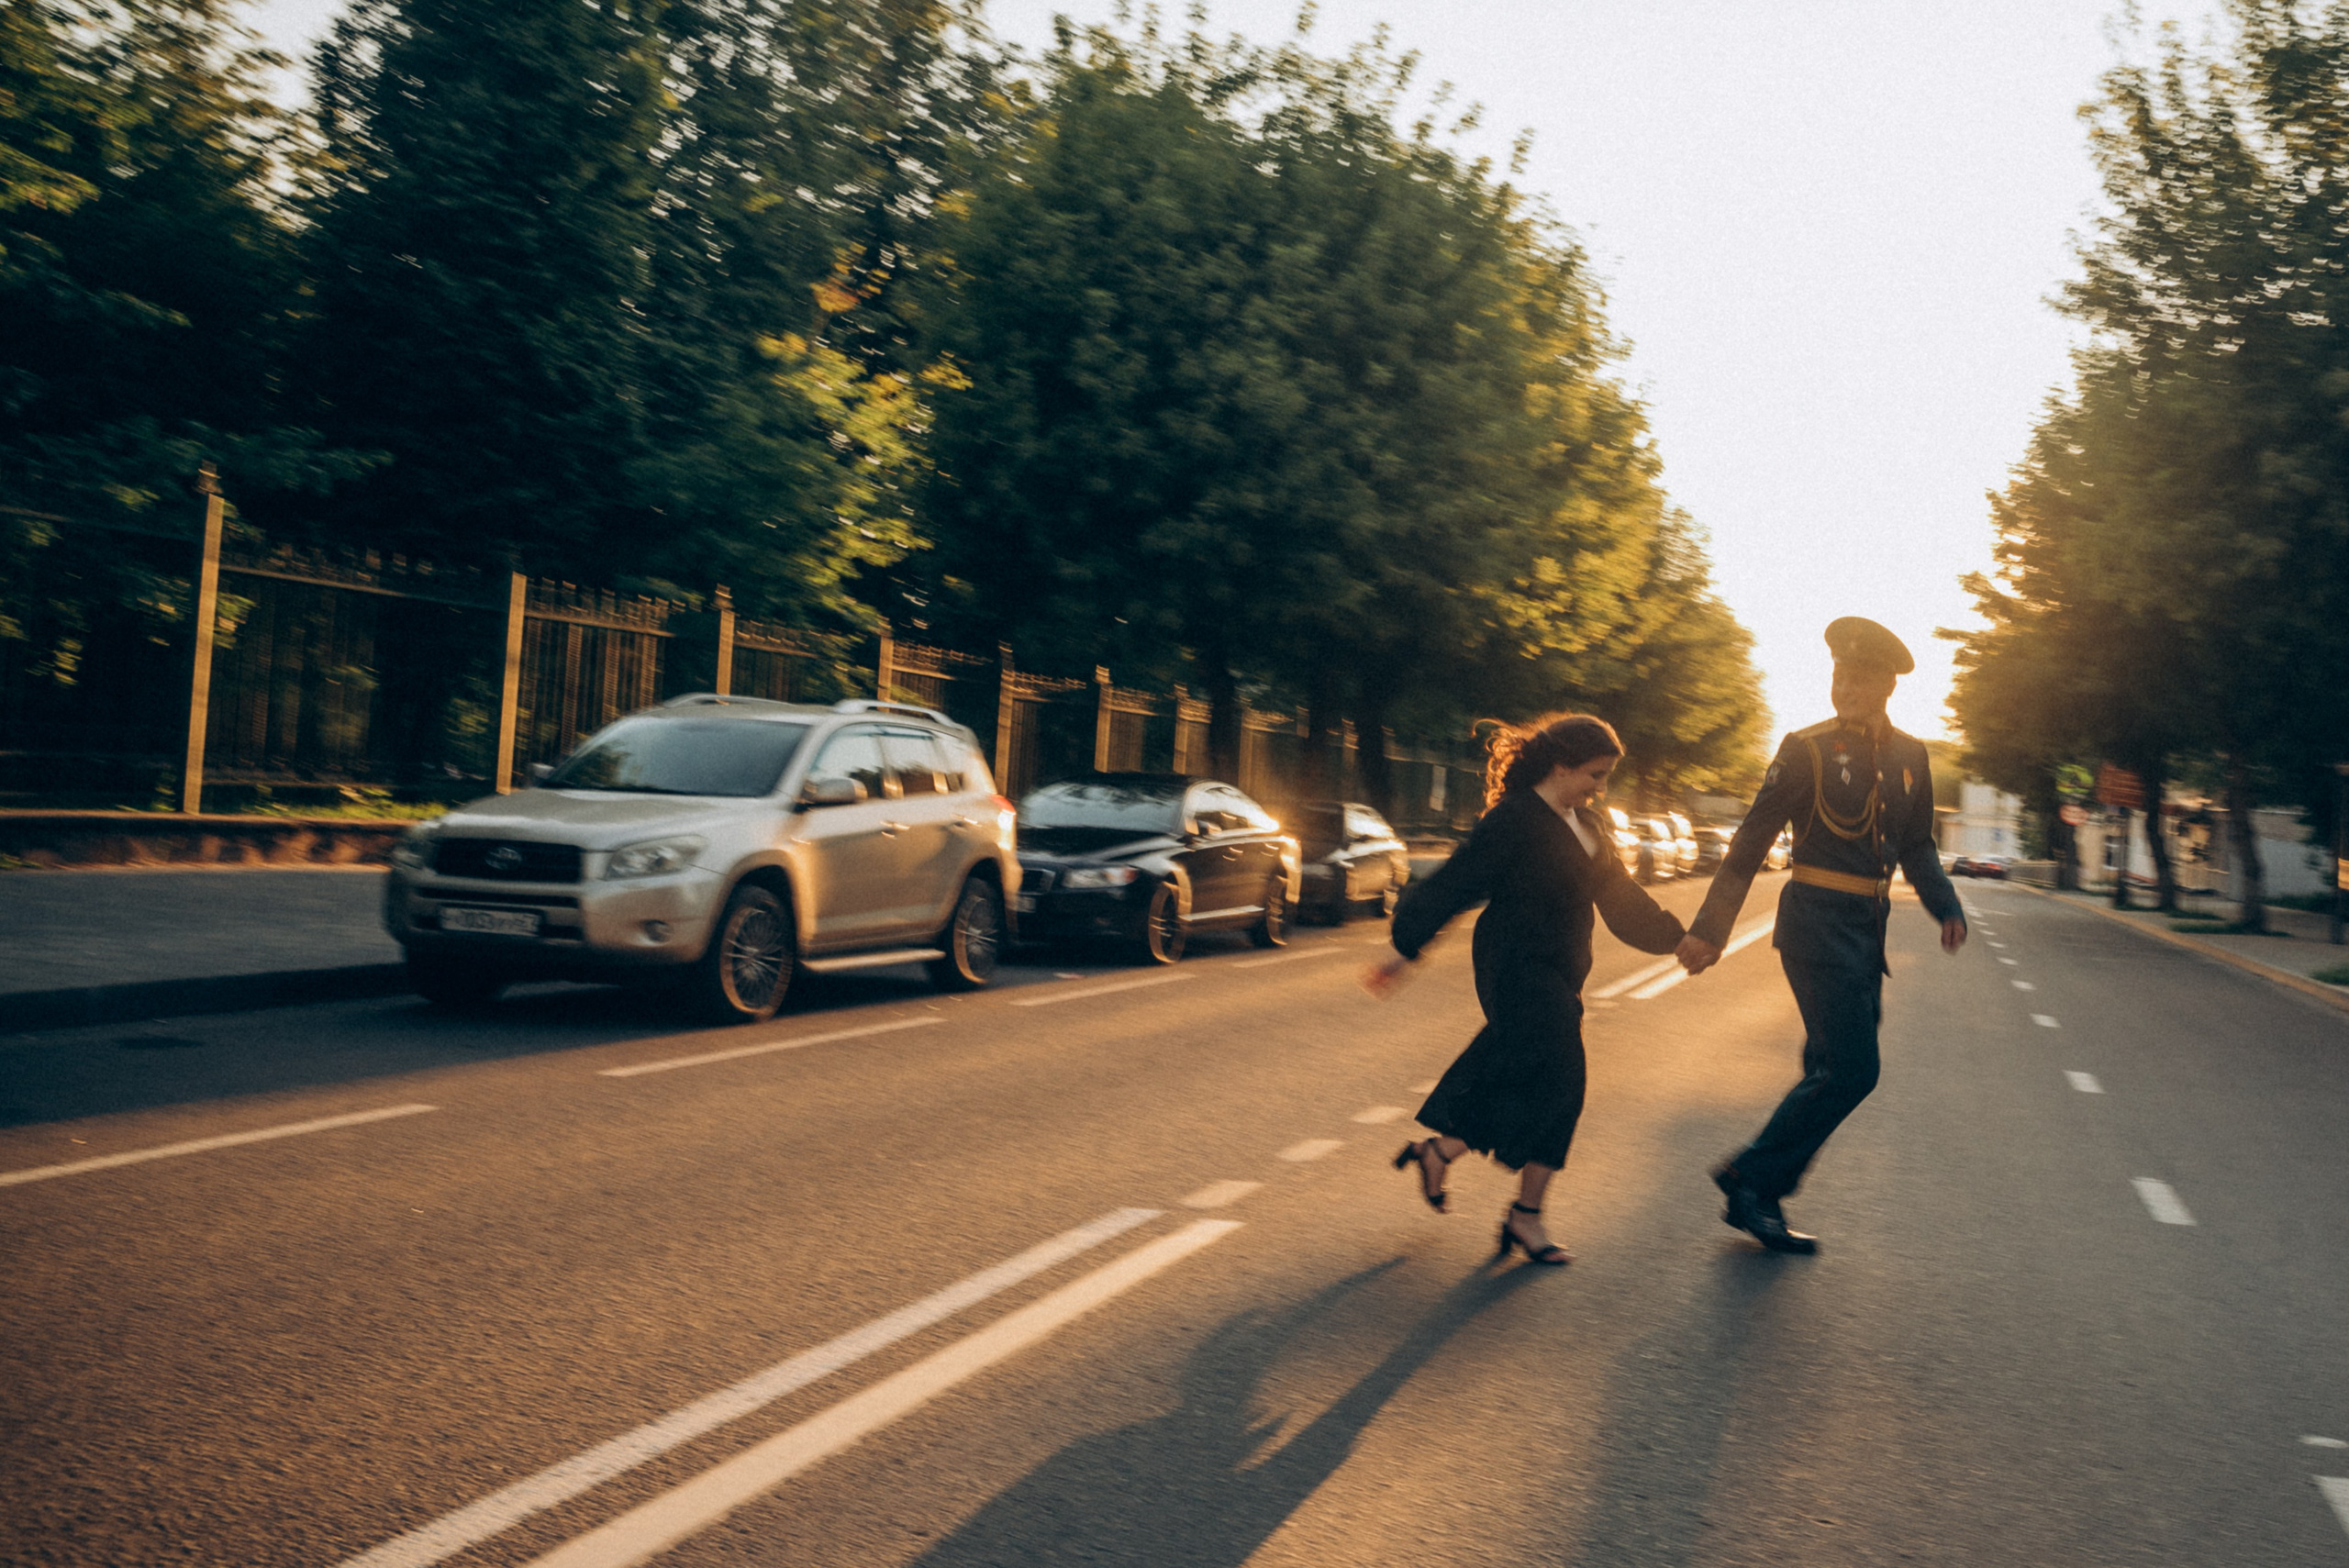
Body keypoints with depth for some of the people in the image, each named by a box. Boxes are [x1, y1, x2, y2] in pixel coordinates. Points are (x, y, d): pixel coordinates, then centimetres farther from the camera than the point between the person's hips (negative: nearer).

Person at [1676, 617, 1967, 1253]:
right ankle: (1750, 1176, 0)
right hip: (1818, 920, -7)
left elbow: (1916, 848, 21)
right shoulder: (1808, 749, -5)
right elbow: (1752, 841, -6)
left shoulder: (1909, 756, 11)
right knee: (1852, 1071, -12)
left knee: (1830, 1075, 9)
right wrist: (1709, 930, -9)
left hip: (1867, 930, 7)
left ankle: (1757, 1200, 18)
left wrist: (1946, 908, 4)